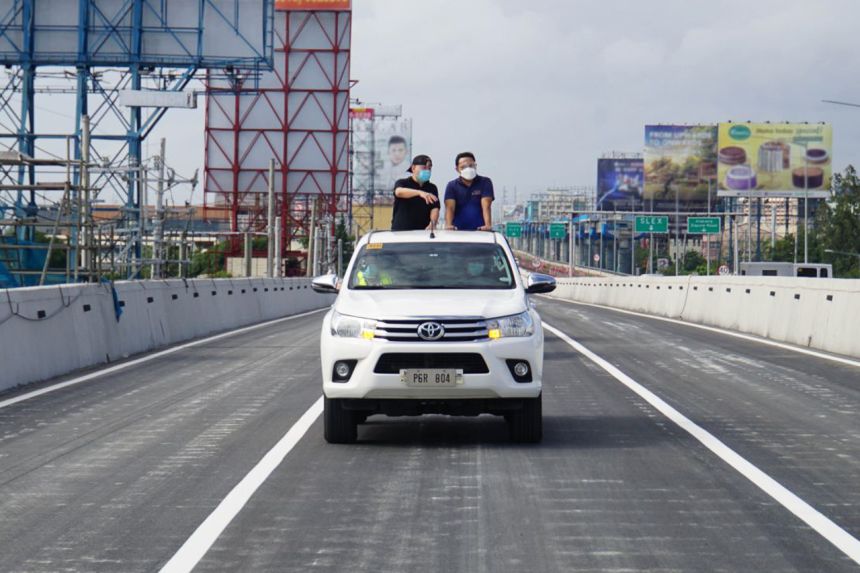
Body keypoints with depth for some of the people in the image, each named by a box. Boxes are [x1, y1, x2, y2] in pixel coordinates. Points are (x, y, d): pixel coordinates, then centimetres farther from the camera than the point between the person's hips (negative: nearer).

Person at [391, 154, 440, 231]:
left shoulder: (432, 188, 11)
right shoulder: (403, 183, 0)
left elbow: (435, 209, -1)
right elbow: (399, 192, -24)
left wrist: (432, 224, -23)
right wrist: (420, 192, -41)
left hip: (423, 231, 3)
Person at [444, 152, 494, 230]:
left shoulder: (485, 182, 4)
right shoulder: (452, 186, 7)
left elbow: (486, 206, -9)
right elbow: (450, 208, -7)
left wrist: (488, 225, -26)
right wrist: (448, 225, -27)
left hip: (480, 230, -1)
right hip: (458, 231, 1)